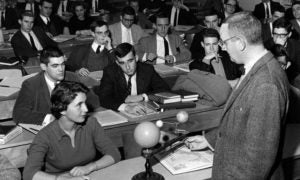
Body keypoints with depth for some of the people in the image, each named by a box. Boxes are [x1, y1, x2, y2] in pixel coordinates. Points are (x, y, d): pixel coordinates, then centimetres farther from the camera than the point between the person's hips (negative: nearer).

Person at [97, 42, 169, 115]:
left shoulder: (148, 69, -3)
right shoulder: (110, 72, -8)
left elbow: (165, 90, -3)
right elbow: (103, 99, -20)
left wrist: (142, 97, -16)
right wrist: (125, 107, -37)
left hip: (145, 113, 1)